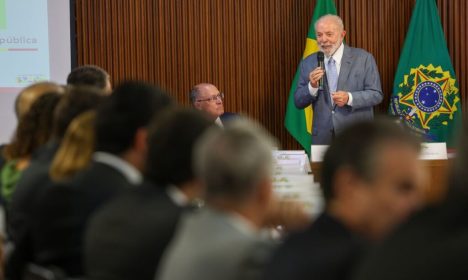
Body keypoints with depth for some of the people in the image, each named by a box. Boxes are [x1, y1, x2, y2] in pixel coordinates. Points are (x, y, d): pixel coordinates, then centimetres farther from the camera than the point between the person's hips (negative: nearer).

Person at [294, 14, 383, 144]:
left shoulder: (363, 58, -1)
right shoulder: (308, 63, 7)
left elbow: (376, 94, -3)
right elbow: (298, 103, 7)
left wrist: (349, 98, -20)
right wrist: (312, 86, -13)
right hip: (323, 138, 2)